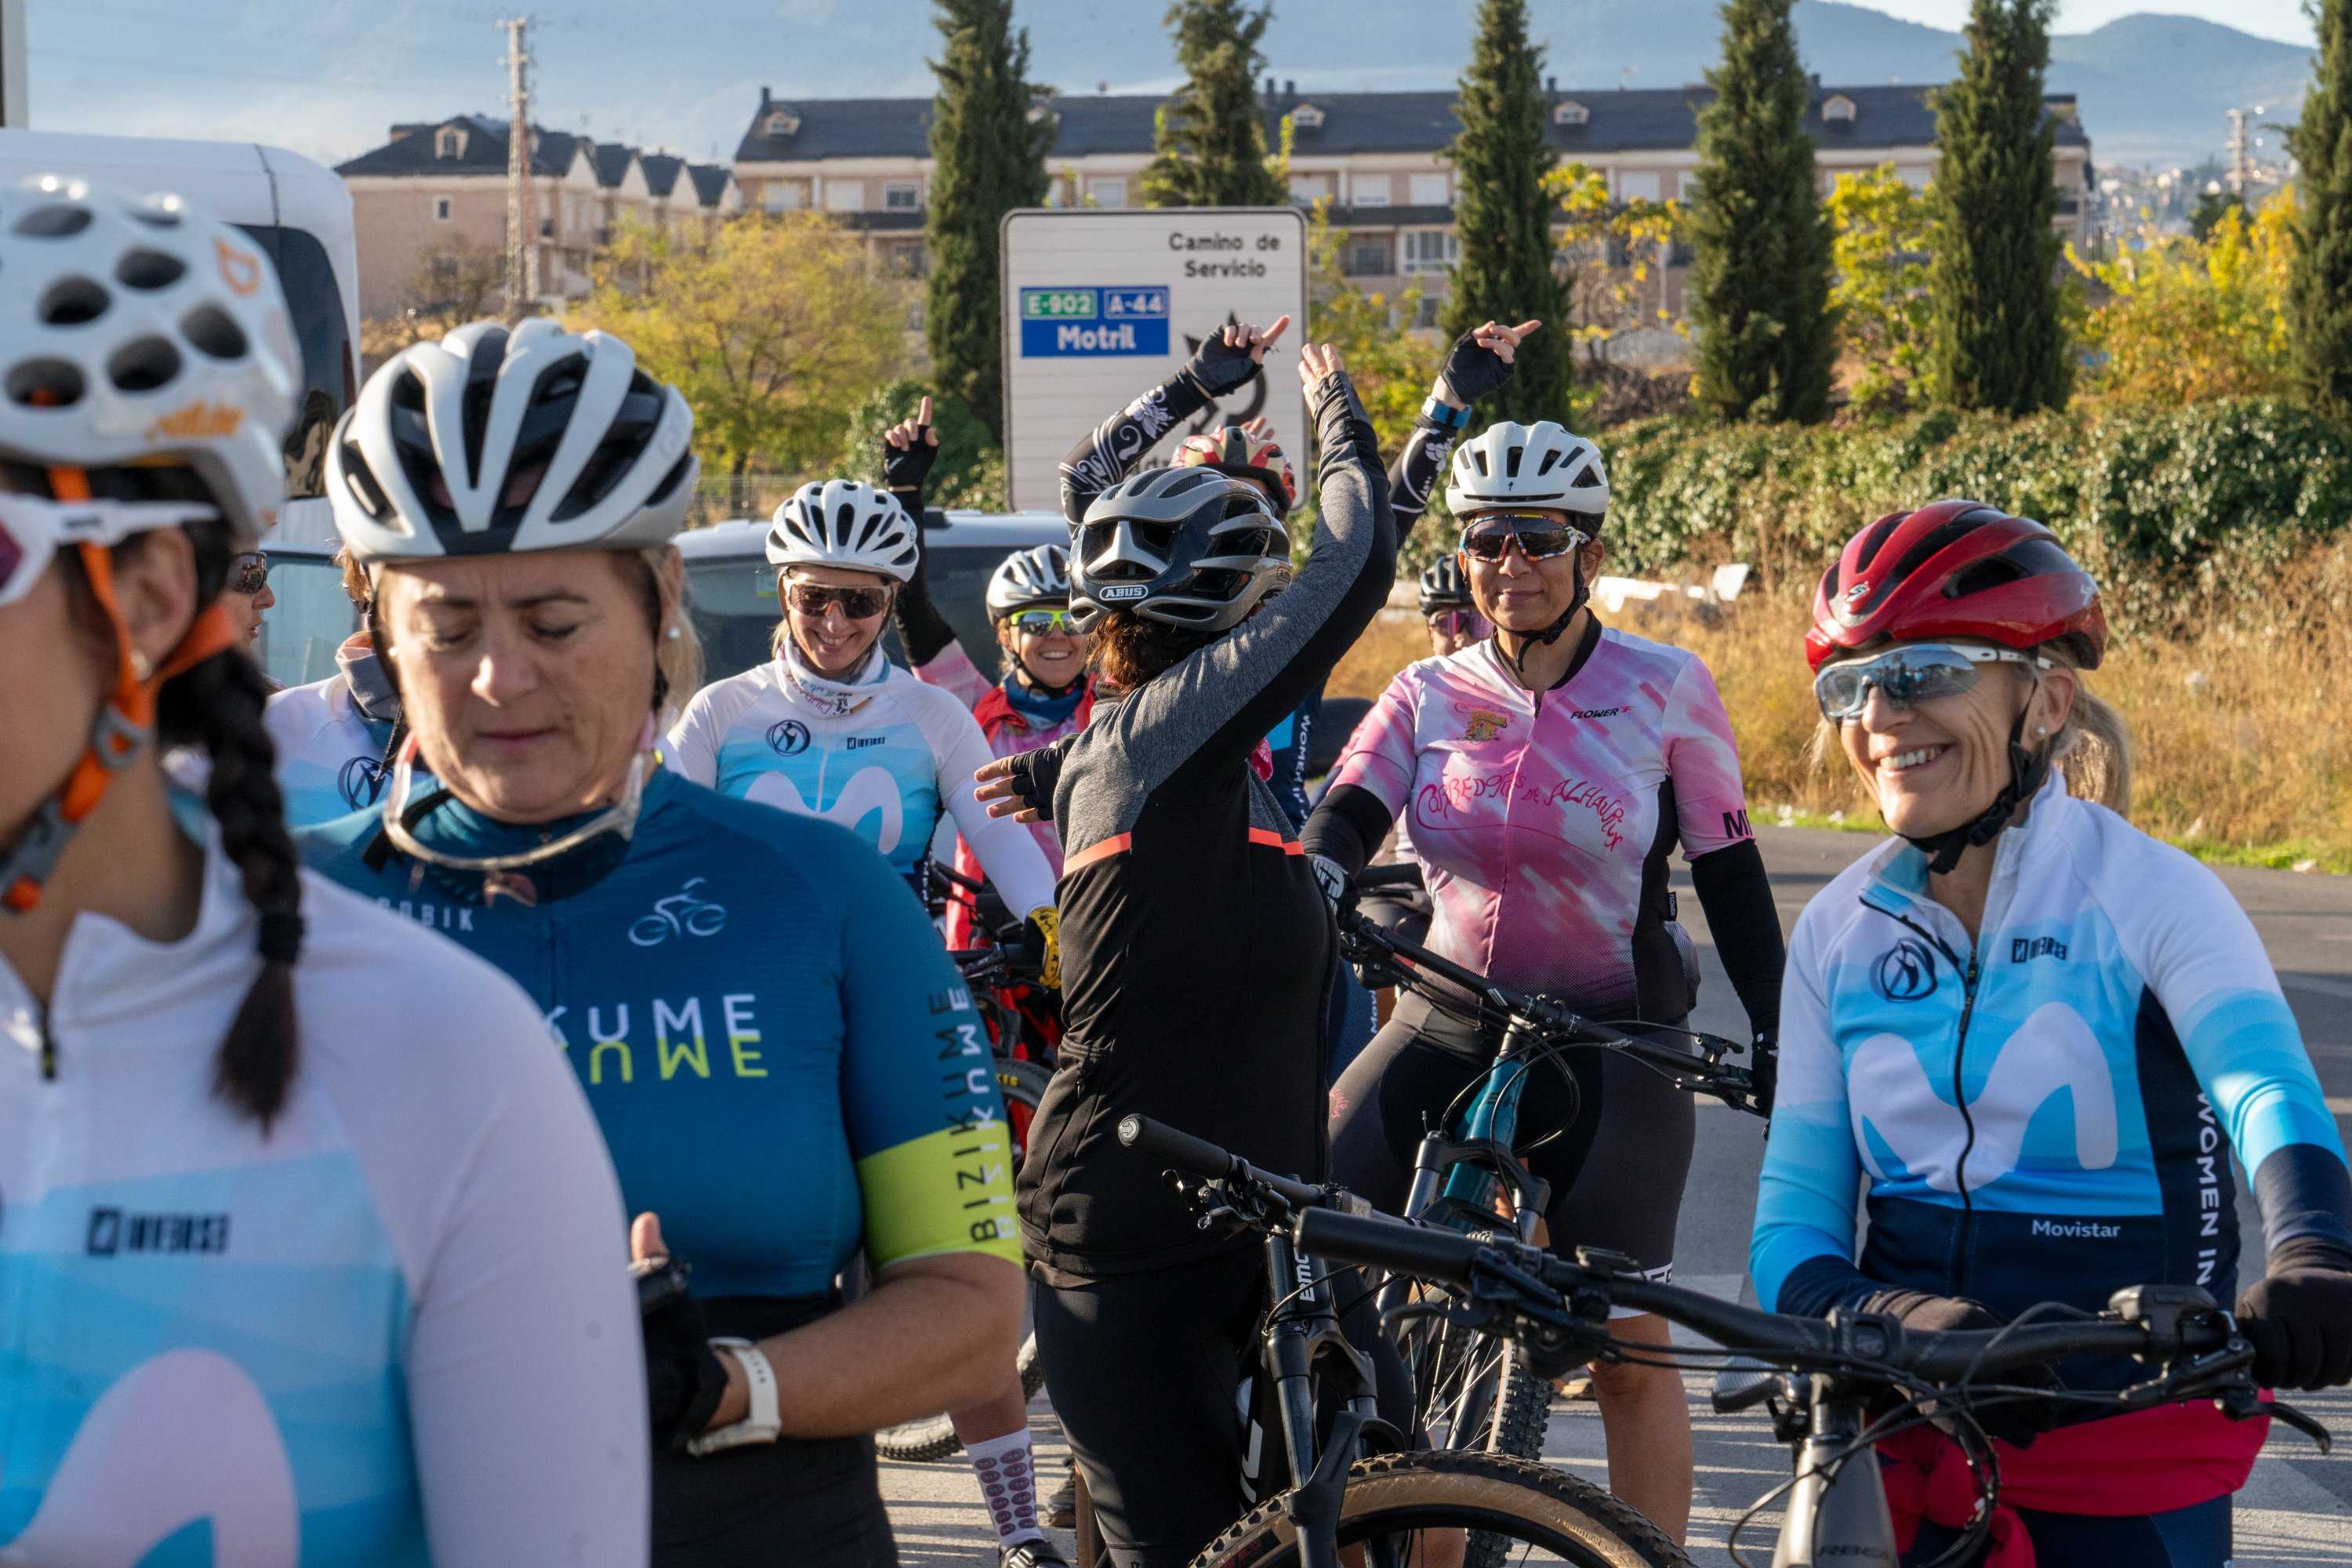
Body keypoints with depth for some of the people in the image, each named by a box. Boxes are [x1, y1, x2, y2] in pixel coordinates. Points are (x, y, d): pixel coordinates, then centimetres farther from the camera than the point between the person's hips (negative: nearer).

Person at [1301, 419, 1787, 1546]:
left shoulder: (1666, 691, -4)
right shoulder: (1426, 697, 2)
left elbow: (1730, 878, 0)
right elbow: (1348, 810, -12)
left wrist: (1776, 1036, -5)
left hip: (1612, 1041, -2)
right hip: (1449, 1024, 3)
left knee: (1627, 1346, -4)